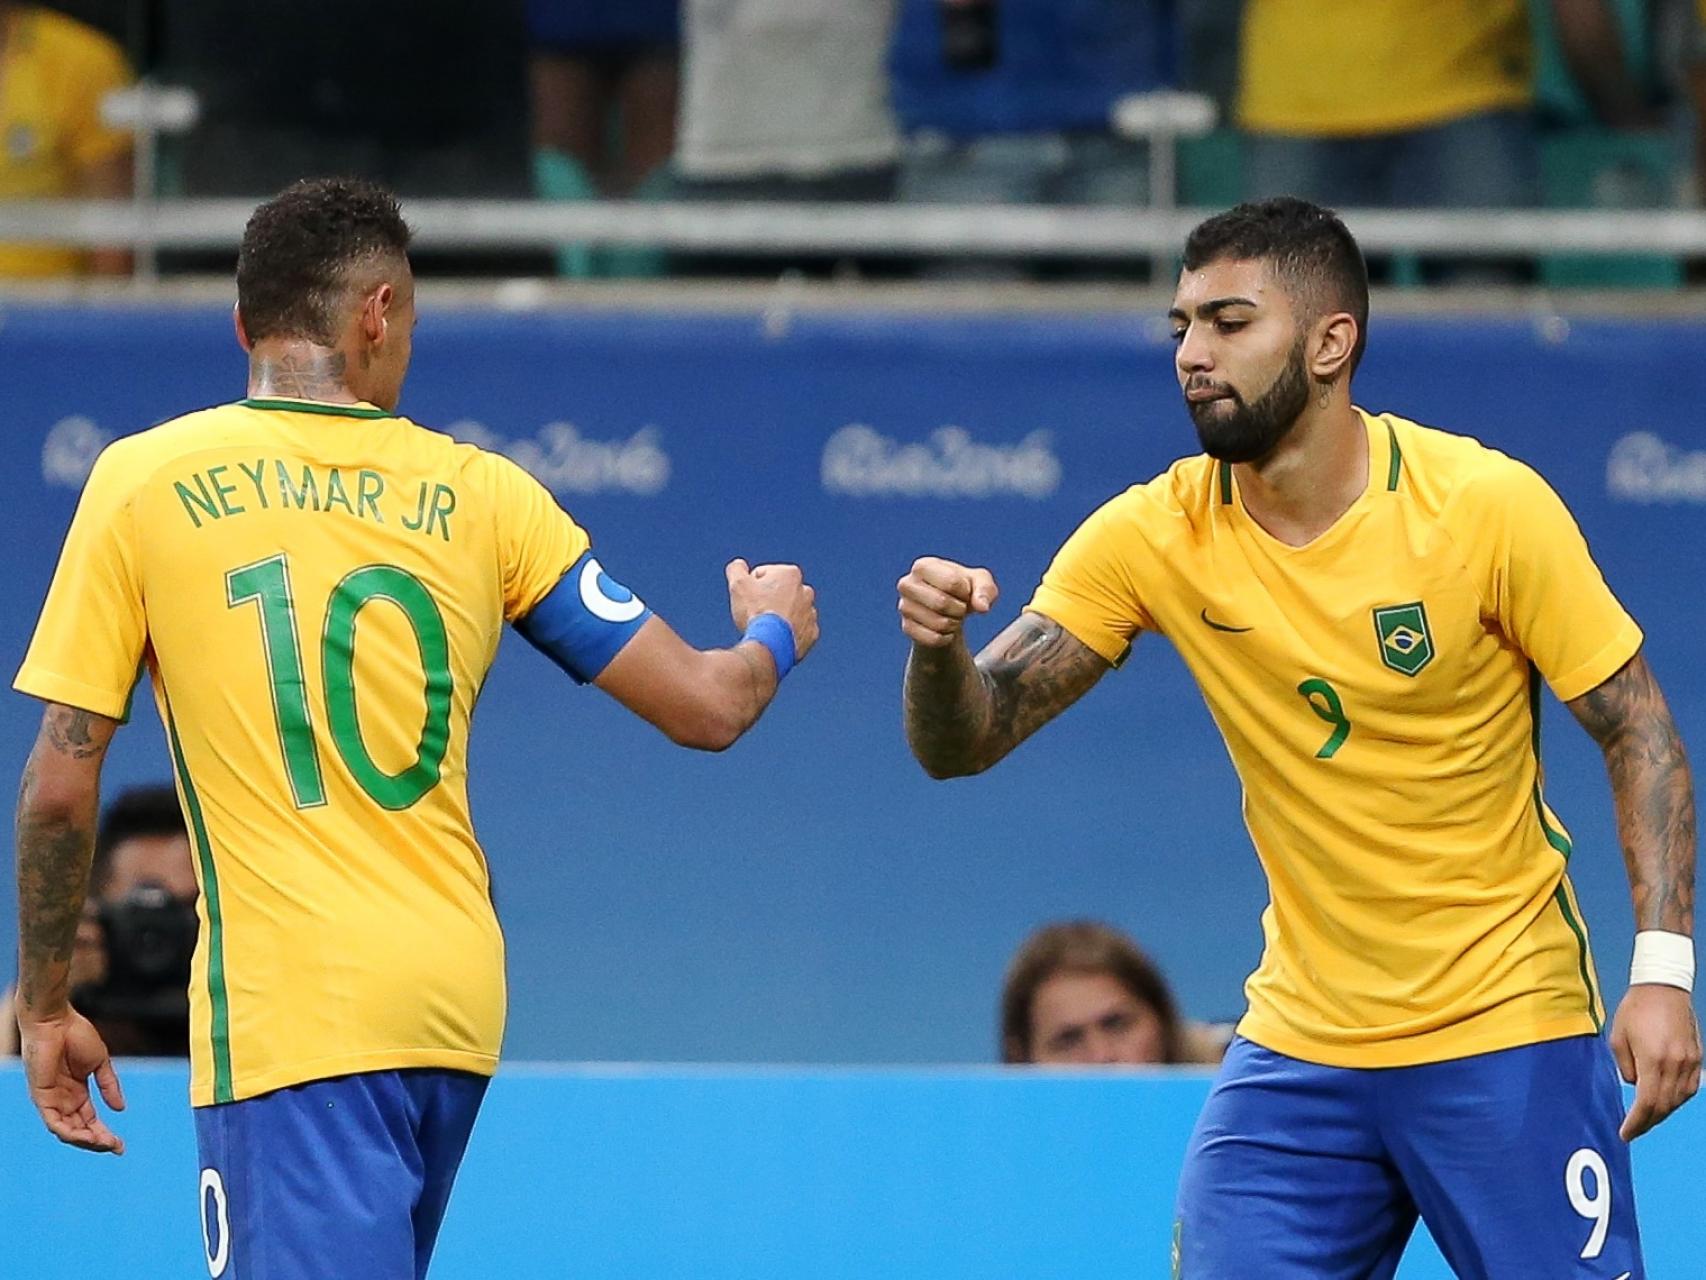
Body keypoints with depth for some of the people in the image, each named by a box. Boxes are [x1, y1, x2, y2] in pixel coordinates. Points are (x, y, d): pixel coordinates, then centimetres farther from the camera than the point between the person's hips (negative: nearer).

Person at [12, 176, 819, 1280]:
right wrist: (774, 635, 30)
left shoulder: (143, 482, 0)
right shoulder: (481, 493, 7)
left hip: (291, 1012, -5)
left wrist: (45, 1005, 10)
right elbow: (706, 708, 7)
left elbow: (63, 784, -1)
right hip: (455, 1002, 5)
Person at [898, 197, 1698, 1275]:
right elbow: (964, 741, -5)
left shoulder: (1489, 505, -13)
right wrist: (939, 648, -28)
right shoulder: (1154, 535, -4)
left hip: (1508, 1034, -3)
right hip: (1300, 1050, 3)